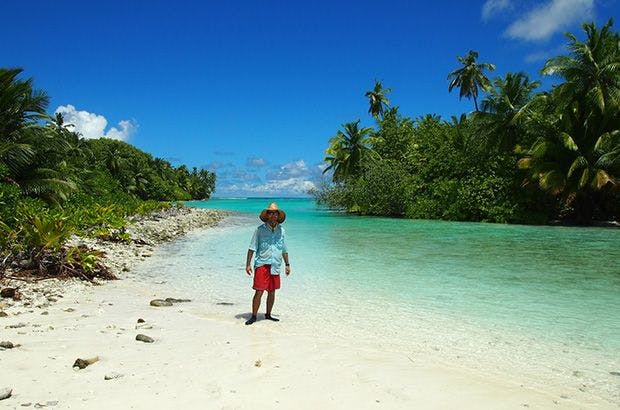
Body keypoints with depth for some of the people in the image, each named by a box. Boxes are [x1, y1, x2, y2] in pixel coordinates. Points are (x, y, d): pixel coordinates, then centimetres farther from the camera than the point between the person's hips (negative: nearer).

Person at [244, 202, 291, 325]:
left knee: (272, 292, 11)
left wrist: (287, 264, 18)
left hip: (275, 266, 4)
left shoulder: (281, 230, 10)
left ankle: (268, 314, 26)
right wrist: (248, 264, -6)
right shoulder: (260, 229, -2)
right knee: (259, 292, -6)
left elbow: (284, 250, 19)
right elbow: (252, 248, -1)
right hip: (262, 264, -4)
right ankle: (254, 316, 6)